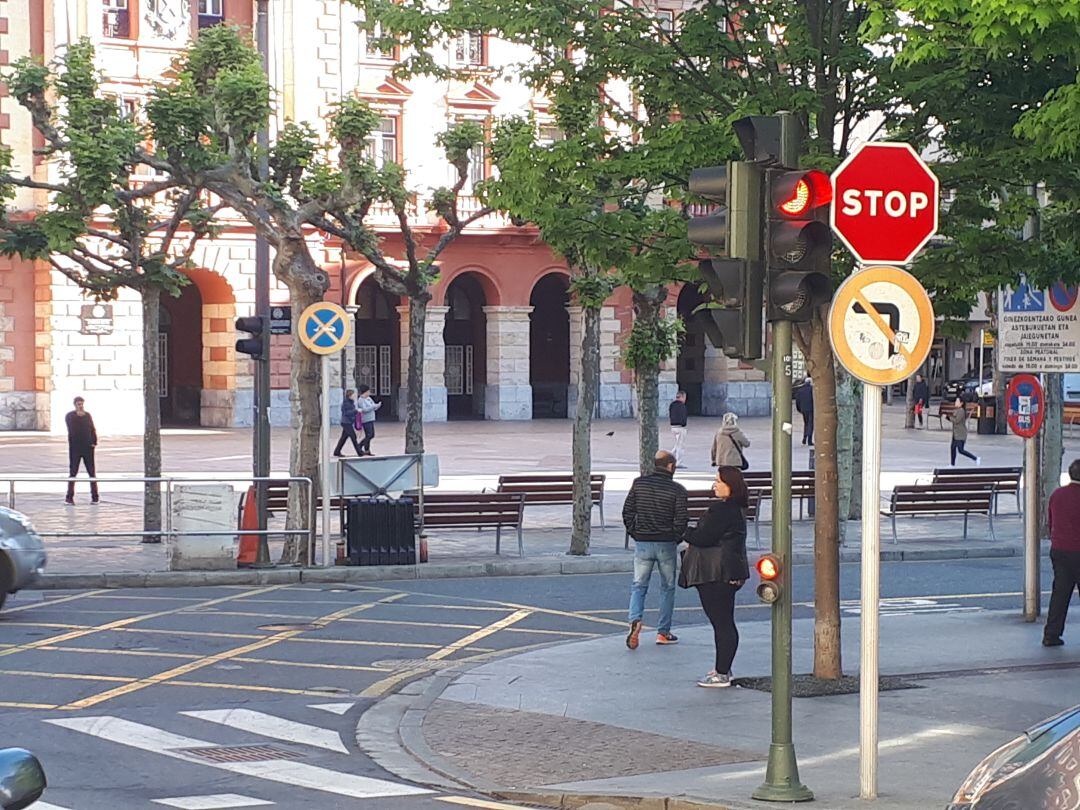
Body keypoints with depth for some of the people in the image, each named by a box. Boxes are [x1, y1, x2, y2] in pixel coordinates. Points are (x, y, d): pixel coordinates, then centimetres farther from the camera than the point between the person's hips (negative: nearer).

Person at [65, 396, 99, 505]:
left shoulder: (88, 416, 10)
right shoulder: (70, 416, -2)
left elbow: (93, 430, 11)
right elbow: (72, 429, -19)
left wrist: (94, 442, -2)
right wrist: (78, 416, -20)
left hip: (88, 447, 3)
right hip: (75, 448, -3)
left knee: (92, 472, 4)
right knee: (73, 472, -1)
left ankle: (95, 497, 10)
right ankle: (69, 498, 2)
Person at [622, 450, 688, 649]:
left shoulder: (639, 483, -1)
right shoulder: (677, 490, -8)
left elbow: (627, 512, 1)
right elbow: (681, 520, -9)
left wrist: (634, 534, 12)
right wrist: (676, 539, 8)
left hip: (642, 543, 2)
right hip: (666, 544, -2)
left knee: (638, 585, 9)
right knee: (667, 587, 13)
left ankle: (635, 620, -17)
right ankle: (663, 632, 15)